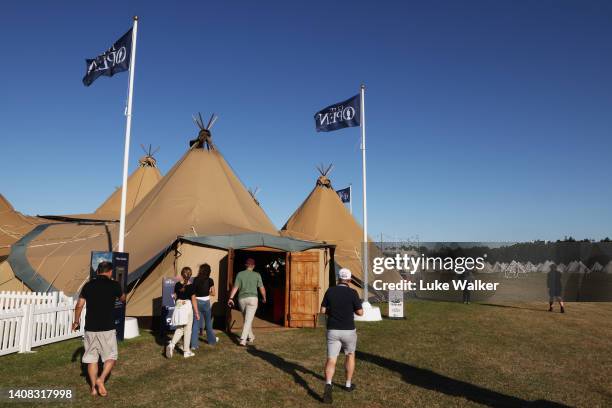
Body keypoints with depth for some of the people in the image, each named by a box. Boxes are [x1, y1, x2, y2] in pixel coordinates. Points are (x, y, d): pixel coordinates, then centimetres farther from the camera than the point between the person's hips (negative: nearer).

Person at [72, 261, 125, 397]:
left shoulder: (88, 285, 3)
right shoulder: (114, 285, -5)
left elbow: (79, 306, 3)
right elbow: (122, 299, 14)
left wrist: (76, 322, 17)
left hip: (90, 328, 4)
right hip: (107, 328, -3)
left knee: (92, 358, 13)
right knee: (111, 356, 10)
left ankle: (93, 388, 17)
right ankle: (101, 379, -9)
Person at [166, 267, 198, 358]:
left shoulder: (177, 285, 0)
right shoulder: (191, 286, -11)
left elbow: (175, 297, 10)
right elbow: (193, 300, -9)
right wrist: (196, 313, -2)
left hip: (178, 307, 4)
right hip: (187, 307, -4)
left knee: (179, 329, 16)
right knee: (187, 330, 7)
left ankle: (171, 345, -5)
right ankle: (186, 351, 14)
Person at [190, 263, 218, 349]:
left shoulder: (196, 279, -6)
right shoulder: (210, 280, -5)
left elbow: (193, 294, -7)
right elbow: (213, 293, -1)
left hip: (197, 302, 0)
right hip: (206, 302, 0)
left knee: (196, 323, 5)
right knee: (208, 322, 18)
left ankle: (194, 344, 3)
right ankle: (212, 340, 34)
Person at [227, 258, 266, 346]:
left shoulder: (240, 274, 2)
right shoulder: (257, 275, -1)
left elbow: (235, 287, -5)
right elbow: (262, 288, 1)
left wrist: (231, 298, -4)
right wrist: (264, 298, 16)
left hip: (242, 299, 3)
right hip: (252, 298, -3)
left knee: (247, 319, 19)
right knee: (248, 320, -3)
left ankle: (251, 337, 32)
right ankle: (243, 340, -13)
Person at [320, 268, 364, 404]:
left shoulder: (330, 291, -2)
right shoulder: (352, 293, -10)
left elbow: (323, 311, 1)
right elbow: (360, 312, -7)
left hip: (332, 331, 1)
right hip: (348, 331, -1)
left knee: (331, 360, 0)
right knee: (350, 355, 24)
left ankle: (328, 384, -24)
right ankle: (348, 384, 32)